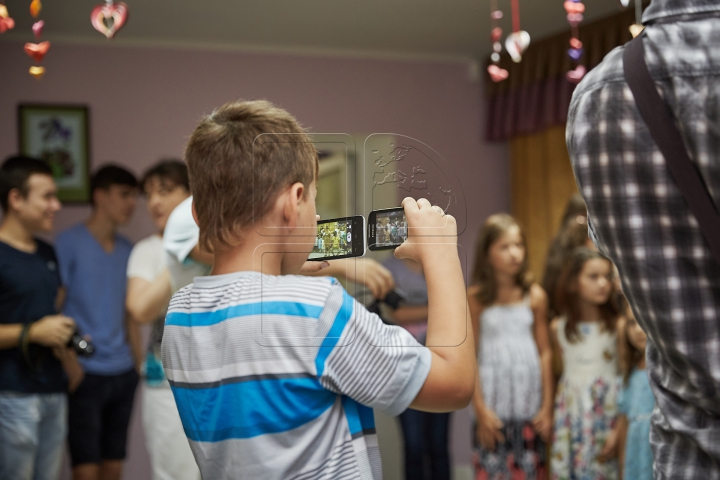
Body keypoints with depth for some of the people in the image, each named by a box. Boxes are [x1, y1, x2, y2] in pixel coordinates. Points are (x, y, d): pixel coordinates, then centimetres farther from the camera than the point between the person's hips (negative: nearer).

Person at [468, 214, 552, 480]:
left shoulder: (535, 296, 1)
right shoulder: (476, 297, -4)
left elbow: (544, 352, 5)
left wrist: (547, 405, 3)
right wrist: (480, 409, -6)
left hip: (529, 403, 2)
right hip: (494, 403, -2)